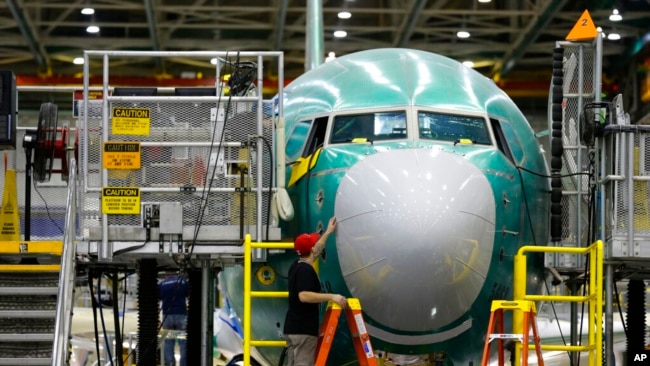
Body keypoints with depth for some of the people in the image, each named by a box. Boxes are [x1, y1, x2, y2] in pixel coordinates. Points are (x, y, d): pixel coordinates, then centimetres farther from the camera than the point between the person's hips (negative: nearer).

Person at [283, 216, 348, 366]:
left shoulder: (296, 266, 15)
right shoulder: (305, 270, -15)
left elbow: (314, 251, 34)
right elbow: (303, 296, -27)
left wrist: (328, 232, 42)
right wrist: (331, 297, -27)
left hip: (293, 328, 10)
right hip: (303, 330, -10)